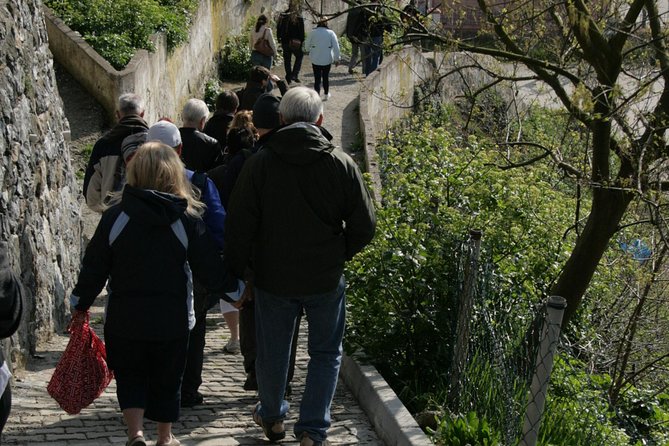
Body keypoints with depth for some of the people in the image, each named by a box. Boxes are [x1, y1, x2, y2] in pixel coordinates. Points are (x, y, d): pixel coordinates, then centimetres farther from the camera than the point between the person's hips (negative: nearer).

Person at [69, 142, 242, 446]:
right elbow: (210, 269, -4)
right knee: (167, 378, 17)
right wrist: (234, 286, 15)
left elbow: (94, 268, -2)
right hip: (172, 318, 0)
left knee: (129, 376, 14)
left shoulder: (115, 216, -7)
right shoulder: (188, 219, -8)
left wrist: (80, 303, 12)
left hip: (124, 318, 0)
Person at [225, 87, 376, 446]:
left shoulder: (259, 163, -10)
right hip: (325, 280, -1)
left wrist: (236, 271, 5)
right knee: (325, 353, 15)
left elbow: (239, 227, -8)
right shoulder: (341, 164, -10)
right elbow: (364, 227, -6)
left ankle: (272, 417, 38)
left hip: (272, 277, 1)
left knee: (272, 352, 19)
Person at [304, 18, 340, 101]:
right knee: (326, 77, 18)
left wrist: (310, 51, 27)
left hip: (315, 59, -1)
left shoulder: (313, 33, -5)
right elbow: (336, 46, -6)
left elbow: (307, 45, 6)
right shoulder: (331, 33, -6)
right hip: (327, 59, 1)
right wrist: (337, 58, 2)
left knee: (317, 78, 1)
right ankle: (326, 94, 30)